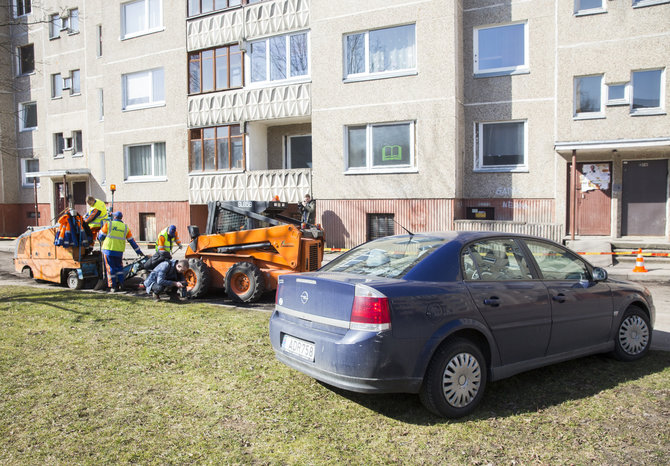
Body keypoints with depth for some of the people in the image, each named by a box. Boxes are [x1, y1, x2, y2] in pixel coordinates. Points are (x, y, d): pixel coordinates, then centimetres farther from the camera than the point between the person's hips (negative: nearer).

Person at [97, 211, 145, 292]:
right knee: (119, 267, 19)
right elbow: (132, 241, 12)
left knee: (110, 268, 5)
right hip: (119, 251, 3)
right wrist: (139, 251, 19)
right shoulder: (125, 227, 9)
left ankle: (113, 287, 5)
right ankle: (120, 284, 15)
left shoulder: (108, 224, -1)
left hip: (108, 249, -2)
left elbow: (100, 237, 3)